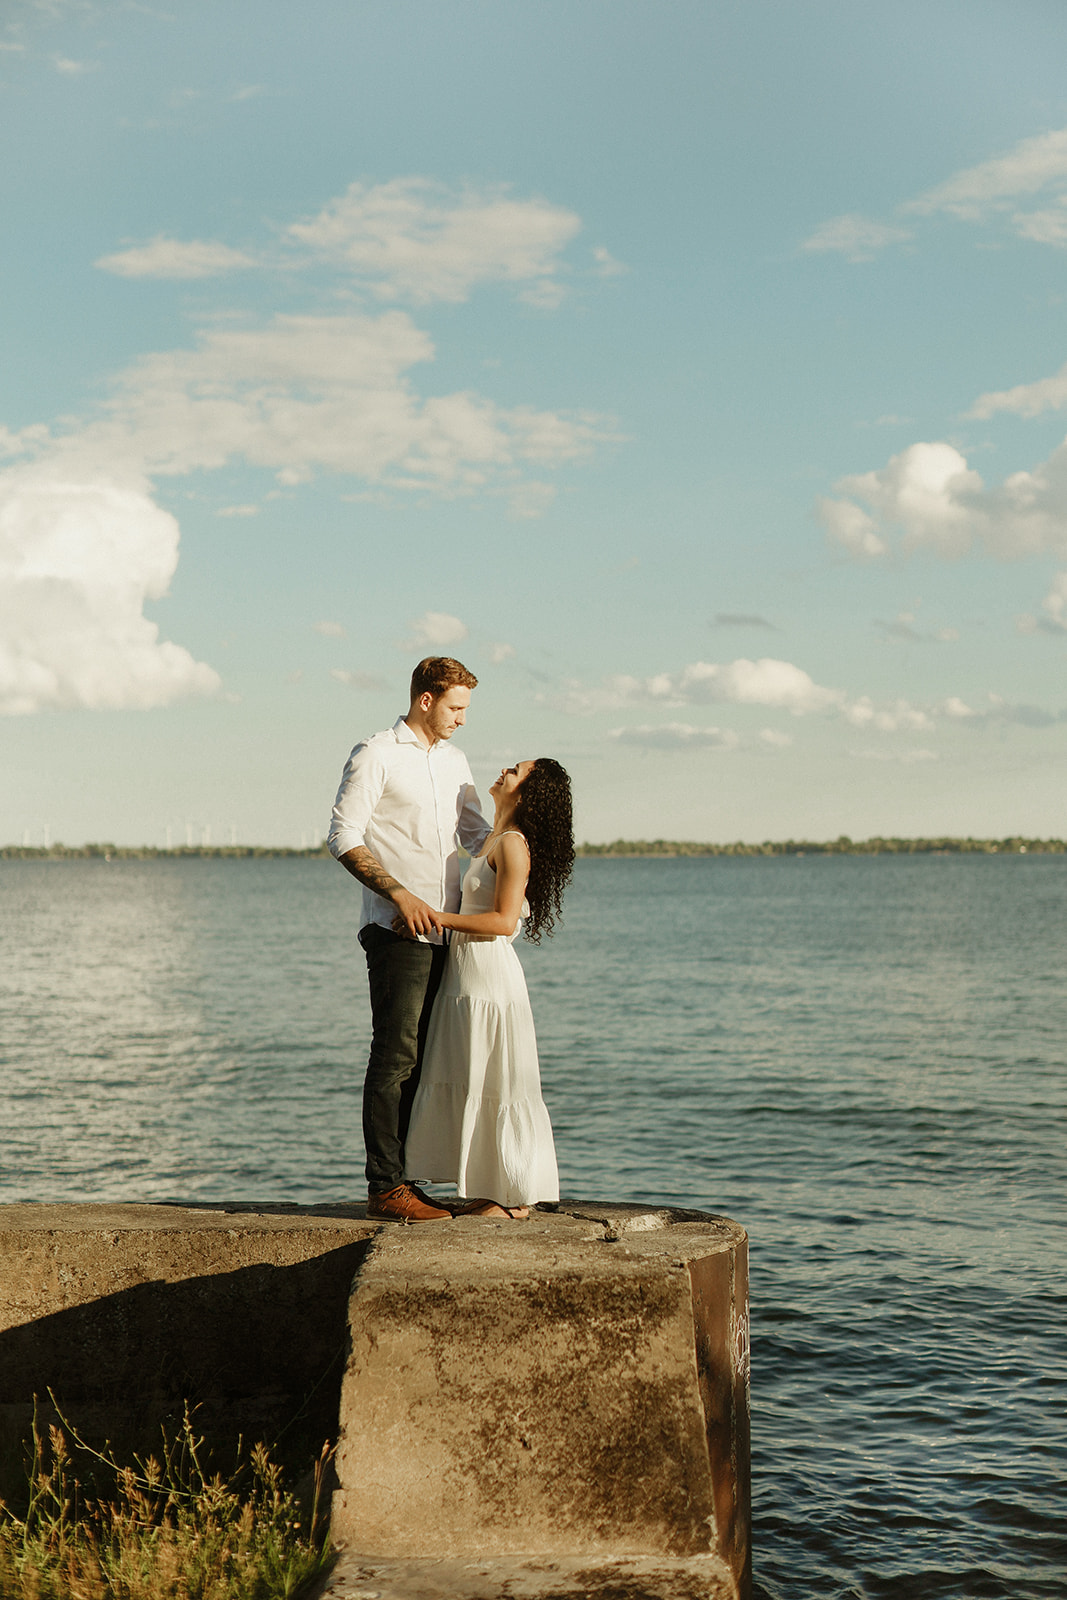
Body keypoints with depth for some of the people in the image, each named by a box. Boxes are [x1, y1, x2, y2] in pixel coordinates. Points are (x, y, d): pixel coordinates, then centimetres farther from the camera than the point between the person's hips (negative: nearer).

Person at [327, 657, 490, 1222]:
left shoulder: (454, 761, 19)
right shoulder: (375, 756, -3)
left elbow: (475, 831, 24)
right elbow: (343, 838, -8)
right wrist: (400, 894, -17)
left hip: (445, 930, 7)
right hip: (397, 931, -7)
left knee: (422, 1057, 7)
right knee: (396, 1055, -9)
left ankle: (402, 1179, 13)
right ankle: (384, 1187, -6)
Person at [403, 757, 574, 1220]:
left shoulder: (514, 844, -14)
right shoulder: (493, 840, 16)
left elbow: (503, 920, -22)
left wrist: (437, 917, -21)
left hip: (490, 975, -10)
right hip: (467, 974, 10)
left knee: (494, 1085, -3)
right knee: (475, 1086, 12)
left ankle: (513, 1198, 5)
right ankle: (493, 1192, 19)